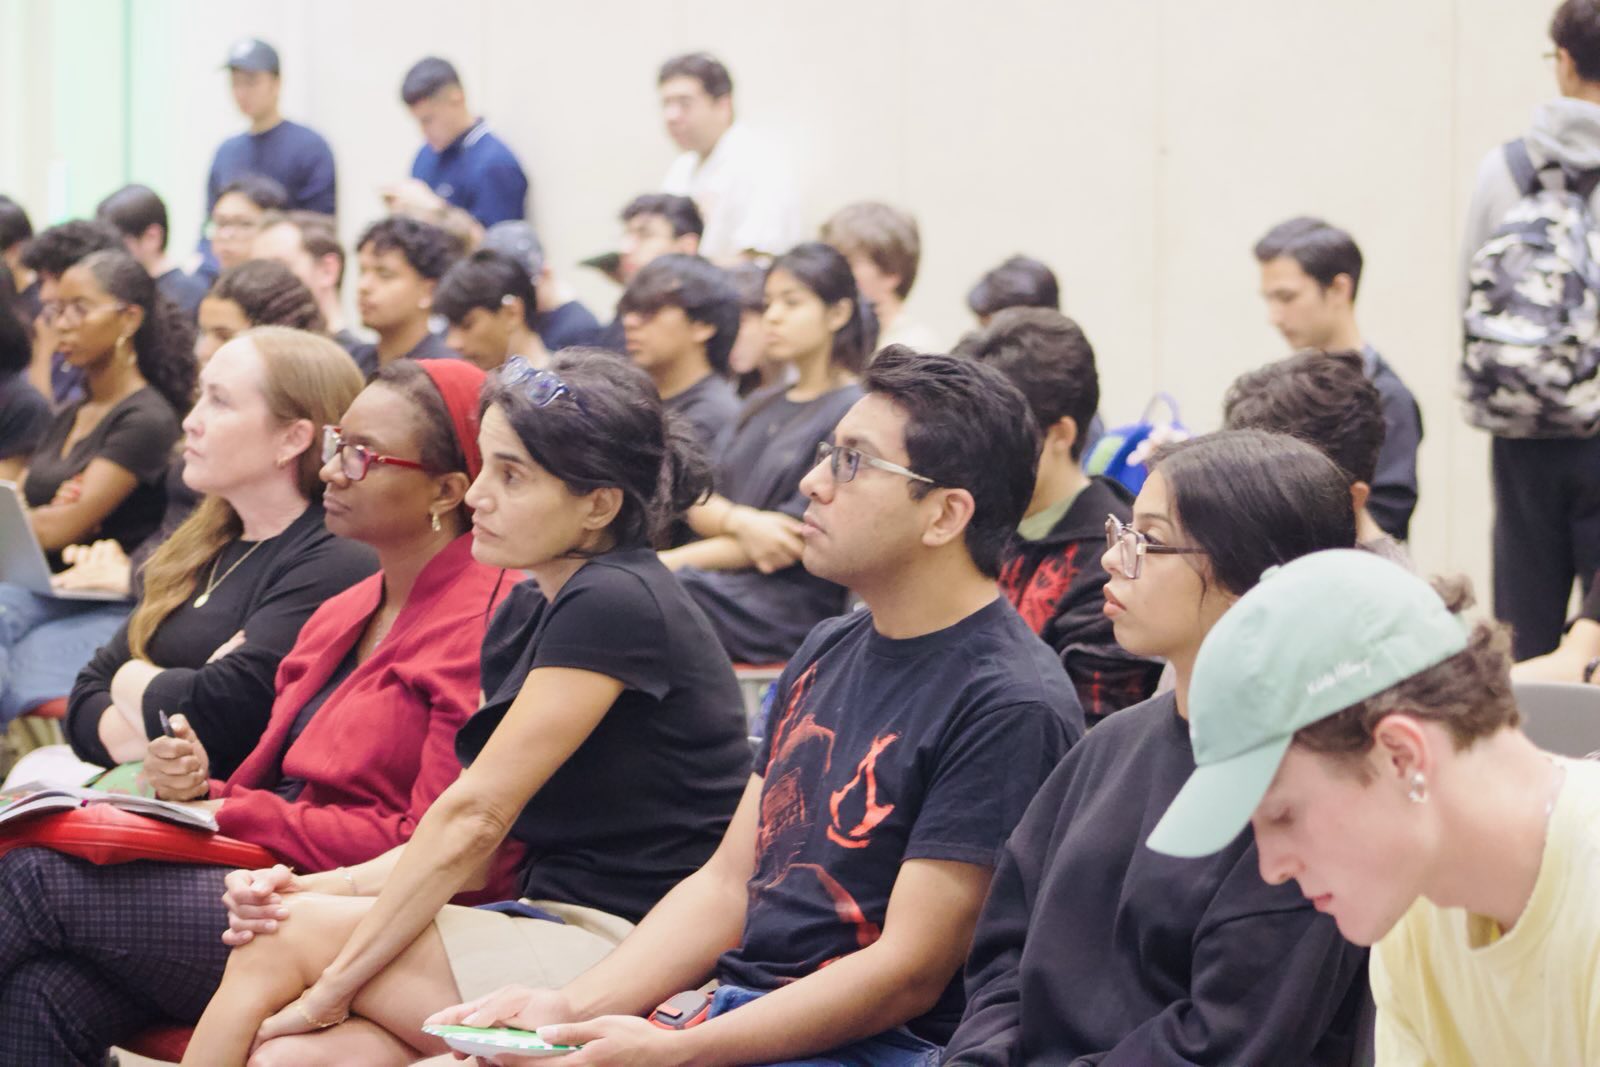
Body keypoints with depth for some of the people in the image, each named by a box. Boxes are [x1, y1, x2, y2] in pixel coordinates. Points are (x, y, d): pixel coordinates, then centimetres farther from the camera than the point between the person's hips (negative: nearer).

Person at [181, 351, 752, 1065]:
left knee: (288, 940, -13)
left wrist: (333, 985, -13)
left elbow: (475, 817, -16)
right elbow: (471, 844, 12)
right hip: (557, 934, 8)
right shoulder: (525, 615, 15)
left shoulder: (616, 606, -14)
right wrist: (322, 889, -5)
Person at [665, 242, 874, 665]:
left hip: (793, 602, -7)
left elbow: (798, 537, -9)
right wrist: (740, 522, -13)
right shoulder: (761, 405, 23)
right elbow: (698, 504, 13)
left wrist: (671, 561, -11)